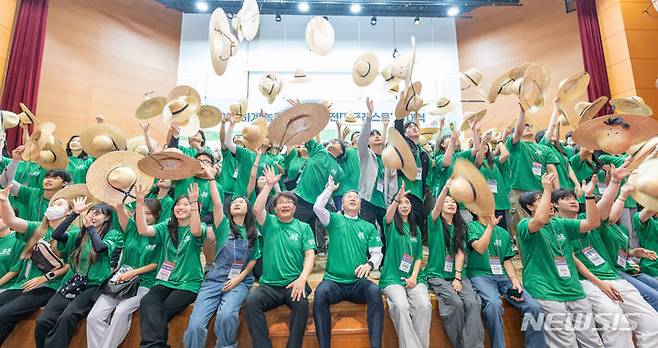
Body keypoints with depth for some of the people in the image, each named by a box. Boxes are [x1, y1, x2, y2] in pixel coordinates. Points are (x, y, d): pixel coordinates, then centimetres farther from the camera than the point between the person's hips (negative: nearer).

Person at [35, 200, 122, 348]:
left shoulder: (112, 234, 0)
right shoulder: (79, 234, 14)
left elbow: (99, 247, -20)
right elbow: (56, 235, -3)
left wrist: (90, 227, -6)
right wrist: (75, 213, -1)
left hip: (94, 285, -4)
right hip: (72, 284, 4)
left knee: (67, 317, -28)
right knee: (42, 321, -17)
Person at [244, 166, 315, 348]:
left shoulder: (303, 227, 9)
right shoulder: (269, 223, 11)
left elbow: (310, 255, -1)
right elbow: (257, 209, -9)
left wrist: (302, 278, -17)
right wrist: (269, 185, -10)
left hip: (294, 283, -1)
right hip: (269, 285, 1)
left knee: (301, 302, -31)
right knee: (251, 301, -26)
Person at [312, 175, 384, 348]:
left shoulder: (369, 227, 13)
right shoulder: (335, 220, 9)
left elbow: (377, 253, 6)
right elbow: (317, 207, -8)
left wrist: (370, 264, -16)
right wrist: (330, 188, 5)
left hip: (358, 282, 1)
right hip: (333, 280, -1)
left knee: (375, 291, -30)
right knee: (320, 293, -32)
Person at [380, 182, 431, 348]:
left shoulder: (415, 228, 18)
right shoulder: (391, 224, 7)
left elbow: (418, 257, 14)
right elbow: (388, 215, -19)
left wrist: (414, 276, -3)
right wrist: (397, 197, -37)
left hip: (413, 277, 3)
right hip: (392, 277, -3)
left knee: (424, 305, -26)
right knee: (401, 306, -31)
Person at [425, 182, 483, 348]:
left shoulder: (460, 227, 15)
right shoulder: (435, 223, 3)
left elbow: (460, 253, 4)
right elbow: (437, 207, -20)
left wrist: (458, 278, -8)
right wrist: (447, 186, -36)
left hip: (457, 275, 4)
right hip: (437, 275, -3)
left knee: (473, 303, -23)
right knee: (456, 303, -26)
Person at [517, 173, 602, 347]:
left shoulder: (561, 224, 17)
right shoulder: (524, 225, -5)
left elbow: (593, 223, 10)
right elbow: (540, 220, -26)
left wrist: (589, 195, -1)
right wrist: (547, 189, -18)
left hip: (575, 292, 7)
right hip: (547, 295, -6)